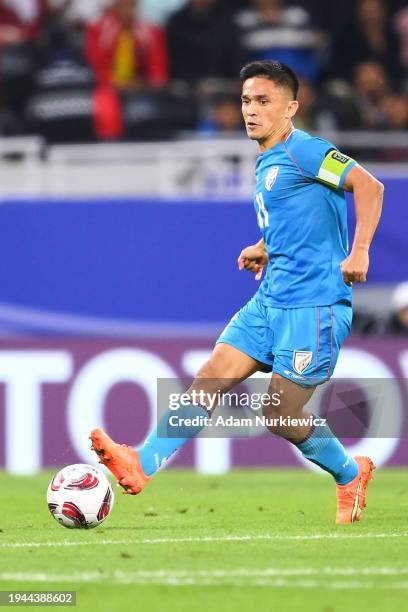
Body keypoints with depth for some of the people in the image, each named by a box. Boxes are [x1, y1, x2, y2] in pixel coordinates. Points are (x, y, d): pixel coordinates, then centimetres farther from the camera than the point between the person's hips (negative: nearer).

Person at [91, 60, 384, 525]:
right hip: (270, 299, 8)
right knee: (210, 378, -5)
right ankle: (143, 464, -13)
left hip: (314, 303, -8)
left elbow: (368, 186, -19)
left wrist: (359, 251, -27)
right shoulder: (266, 163, 18)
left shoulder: (302, 151, -10)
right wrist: (264, 250, 15)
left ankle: (351, 474, 19)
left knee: (282, 415, -6)